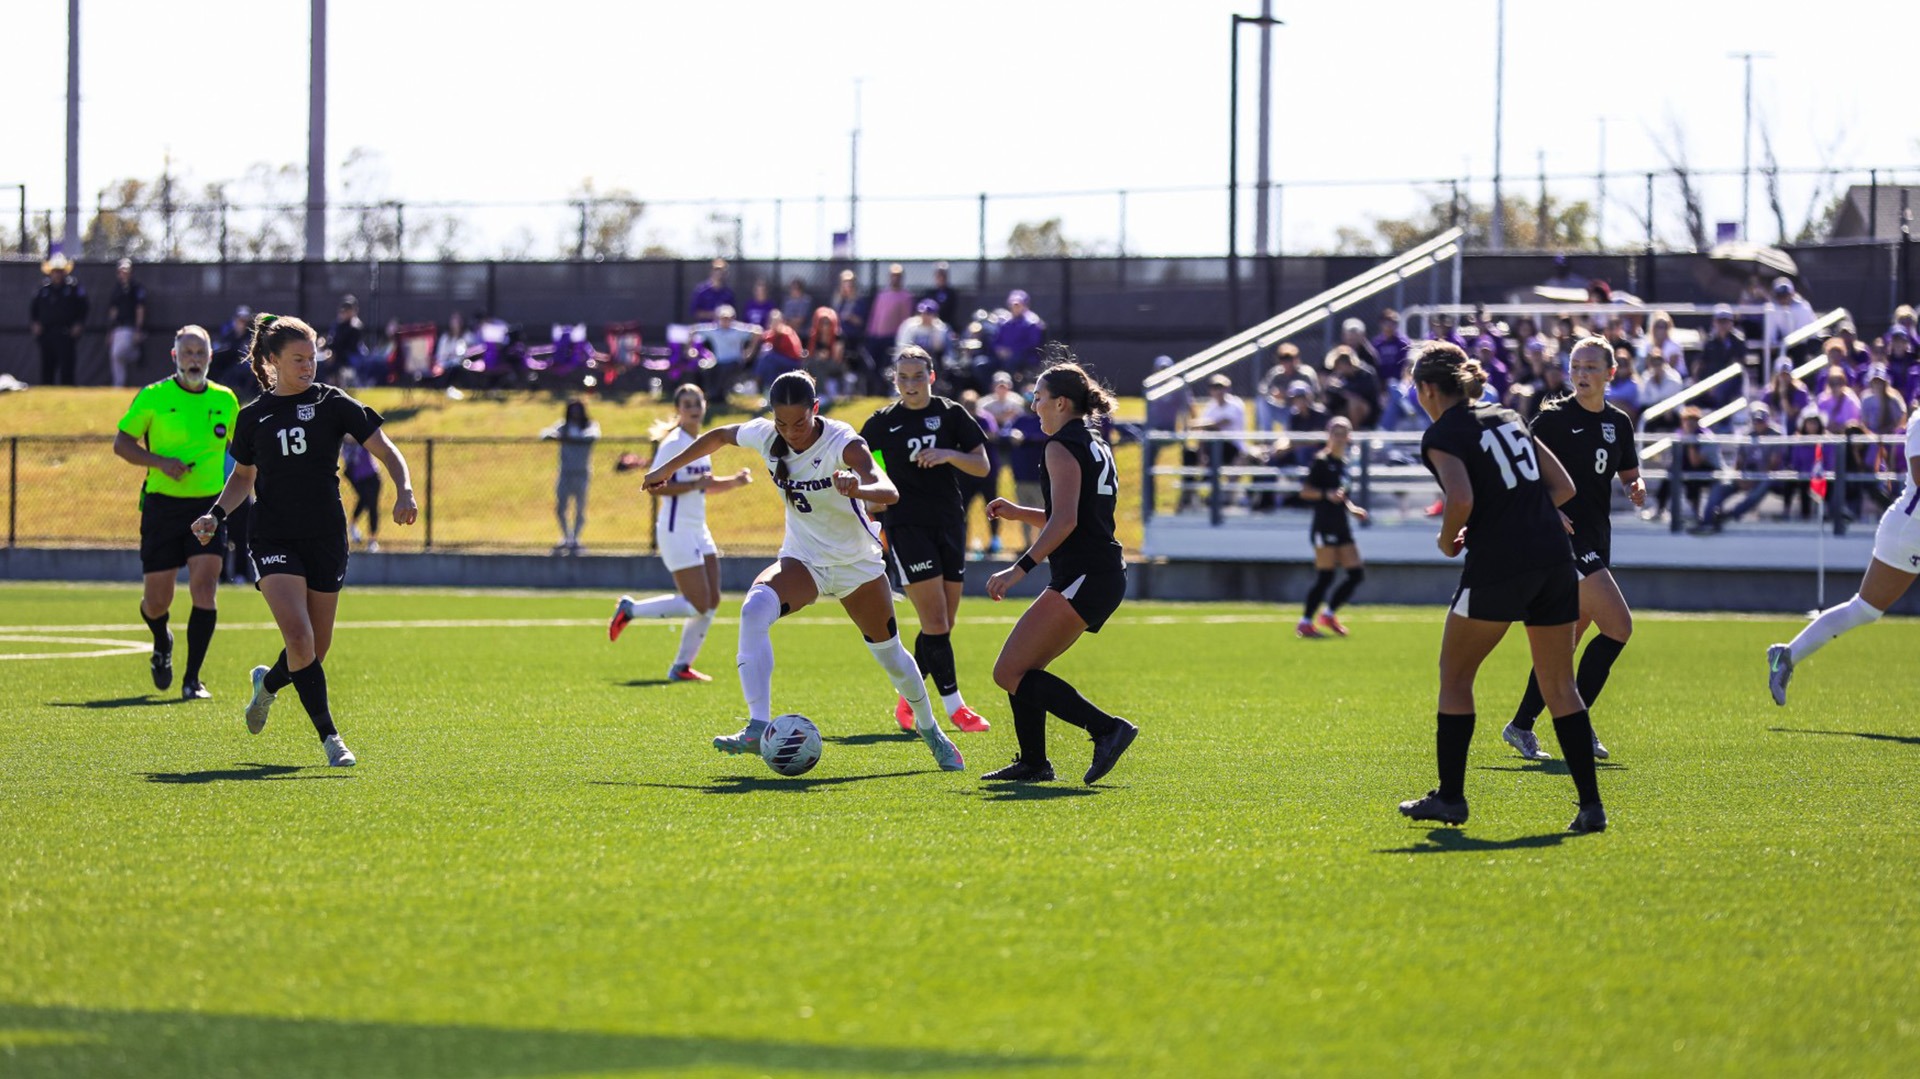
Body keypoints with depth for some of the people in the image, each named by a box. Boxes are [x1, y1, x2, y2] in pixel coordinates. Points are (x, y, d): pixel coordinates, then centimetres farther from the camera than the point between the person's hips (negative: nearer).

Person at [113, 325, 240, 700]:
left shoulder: (225, 401, 7)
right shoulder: (153, 397, -2)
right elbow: (121, 442, 0)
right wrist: (160, 461, -15)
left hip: (209, 506, 1)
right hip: (162, 505, -1)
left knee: (204, 588, -15)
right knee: (157, 600, 3)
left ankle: (192, 679, -9)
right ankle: (162, 644, 39)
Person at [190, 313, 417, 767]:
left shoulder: (332, 403, 1)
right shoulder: (253, 416, 7)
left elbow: (386, 450, 0)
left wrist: (404, 492, -18)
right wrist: (217, 513, 5)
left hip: (325, 538, 1)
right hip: (273, 539, -1)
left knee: (315, 649, 8)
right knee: (299, 638, -20)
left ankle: (268, 683, 41)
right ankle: (329, 737, -13)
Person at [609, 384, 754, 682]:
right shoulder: (674, 443, -14)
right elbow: (655, 486, -21)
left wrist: (733, 481, 9)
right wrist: (694, 485, -26)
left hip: (698, 530, 9)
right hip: (677, 531, -9)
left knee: (712, 602, 4)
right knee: (698, 605, -11)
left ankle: (681, 667, 13)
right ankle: (630, 609, 5)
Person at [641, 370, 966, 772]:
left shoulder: (841, 442, -26)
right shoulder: (764, 436, -13)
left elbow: (889, 492, -40)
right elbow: (719, 436, 10)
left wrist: (859, 489, -62)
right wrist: (669, 467, 15)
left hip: (857, 564, -2)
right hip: (802, 559, 2)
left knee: (890, 654, 11)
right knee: (754, 610, -29)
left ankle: (930, 731, 41)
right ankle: (758, 728, -35)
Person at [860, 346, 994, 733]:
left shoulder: (952, 414, 5)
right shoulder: (882, 423, 2)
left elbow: (981, 466, 0)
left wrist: (948, 455, -17)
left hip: (949, 525, 3)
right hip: (906, 525, -3)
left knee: (944, 624, 5)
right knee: (935, 619, -12)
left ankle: (907, 701, 20)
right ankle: (954, 705, -9)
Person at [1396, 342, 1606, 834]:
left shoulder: (1443, 434, -4)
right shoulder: (1507, 418, 17)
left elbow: (1462, 499, -20)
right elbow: (1563, 486, 15)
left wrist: (1448, 537, -1)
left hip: (1498, 567, -6)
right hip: (1555, 559, 6)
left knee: (1455, 677, 12)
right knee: (1560, 686, 10)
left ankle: (1450, 796, 14)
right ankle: (1591, 805, 4)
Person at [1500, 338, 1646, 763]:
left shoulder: (1619, 423, 13)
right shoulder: (1553, 418, -7)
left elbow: (1629, 473, 24)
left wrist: (1637, 487, 2)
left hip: (1596, 542, 7)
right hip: (1563, 535, -7)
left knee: (1566, 641, 10)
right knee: (1619, 625, -16)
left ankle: (1521, 726, 19)